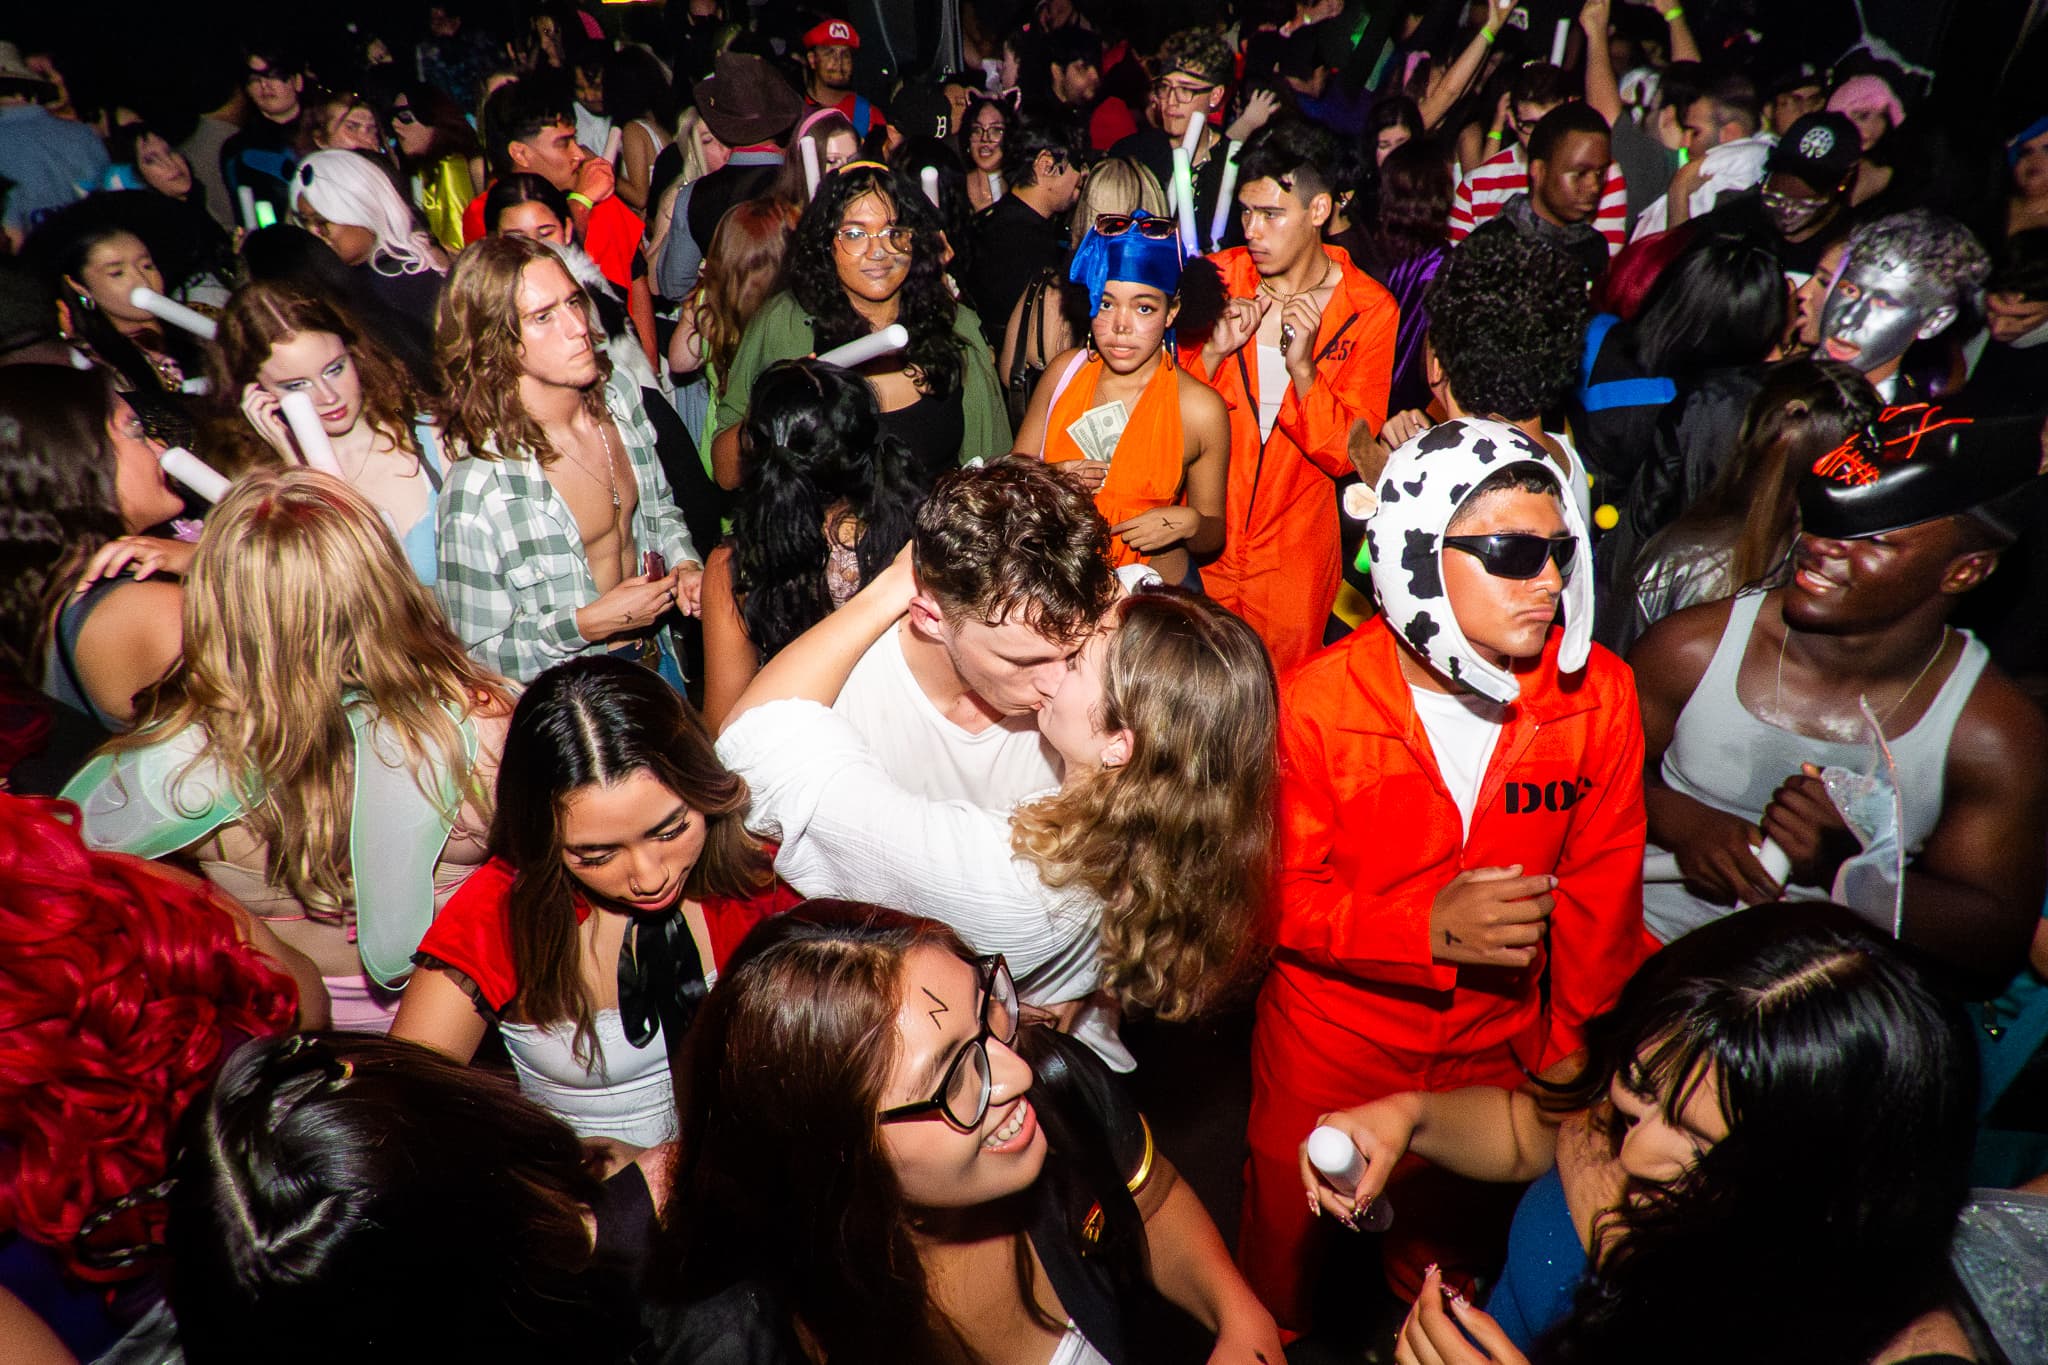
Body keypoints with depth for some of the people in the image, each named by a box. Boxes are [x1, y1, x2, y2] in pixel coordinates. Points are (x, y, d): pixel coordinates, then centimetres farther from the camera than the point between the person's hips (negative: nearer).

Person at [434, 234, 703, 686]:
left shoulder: (617, 395, -9)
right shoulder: (477, 493, -28)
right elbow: (477, 651, -19)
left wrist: (684, 562, -9)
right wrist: (591, 623, -28)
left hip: (656, 652, 5)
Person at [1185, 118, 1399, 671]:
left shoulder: (1369, 309, -7)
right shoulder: (1218, 276, -3)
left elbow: (1345, 454, -11)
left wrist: (1302, 366, -26)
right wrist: (1213, 350, -20)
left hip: (1294, 550, -1)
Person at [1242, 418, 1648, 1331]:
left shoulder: (1598, 694, -13)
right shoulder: (1315, 702, -22)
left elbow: (1600, 888, -4)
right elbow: (1278, 897, -17)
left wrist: (1572, 1049, 0)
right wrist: (1430, 926, -31)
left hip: (1497, 1049, 3)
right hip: (1326, 1052, -2)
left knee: (1453, 1243, 28)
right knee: (1285, 1244, 22)